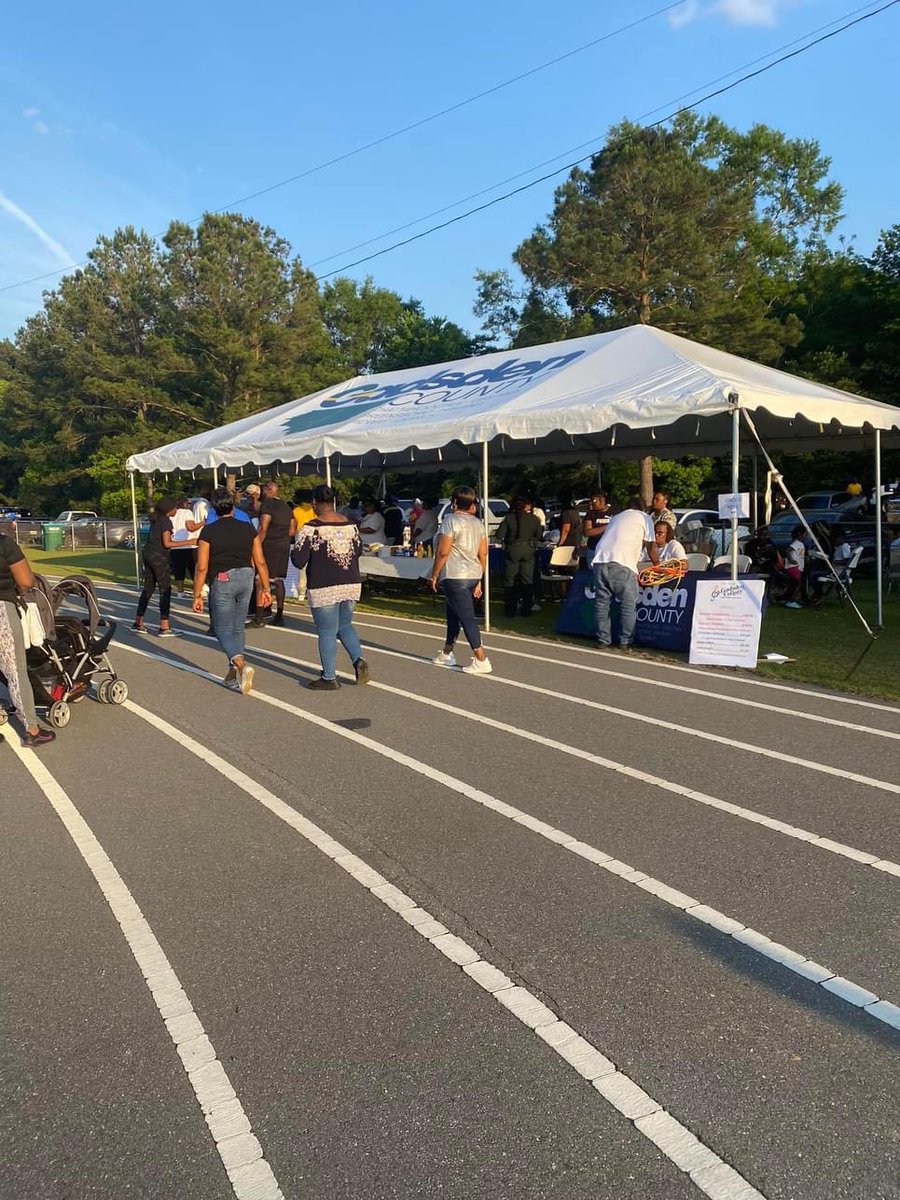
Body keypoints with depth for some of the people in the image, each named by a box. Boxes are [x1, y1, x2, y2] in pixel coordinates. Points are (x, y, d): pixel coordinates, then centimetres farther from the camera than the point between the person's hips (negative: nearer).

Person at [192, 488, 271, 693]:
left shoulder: (208, 531, -6)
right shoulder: (248, 528, 3)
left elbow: (202, 567, -8)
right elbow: (260, 562, 2)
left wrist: (197, 595, -1)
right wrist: (266, 588, 10)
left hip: (222, 581, -4)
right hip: (246, 578, 4)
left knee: (223, 630, 2)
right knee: (237, 629, 15)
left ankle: (241, 665, -23)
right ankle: (233, 676, 19)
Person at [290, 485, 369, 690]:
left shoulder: (311, 528, -13)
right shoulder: (350, 524, 3)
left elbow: (299, 561, -13)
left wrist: (295, 551, 8)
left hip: (324, 588, -5)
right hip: (351, 584, 5)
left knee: (327, 632, 5)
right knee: (345, 625, 22)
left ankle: (329, 678, 12)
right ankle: (359, 660, 3)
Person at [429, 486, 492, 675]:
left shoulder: (450, 521, -11)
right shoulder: (477, 523, 11)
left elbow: (443, 552, -16)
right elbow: (483, 554, 11)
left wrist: (434, 575, -6)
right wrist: (479, 580, 17)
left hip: (455, 576, -8)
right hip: (473, 575, 8)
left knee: (467, 617, -8)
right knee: (453, 612, 20)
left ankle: (481, 660, -10)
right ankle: (447, 653, 30)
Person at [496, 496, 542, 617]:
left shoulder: (508, 518, -6)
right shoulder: (534, 519, -1)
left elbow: (499, 535, -7)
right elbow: (538, 536, 5)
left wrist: (504, 541, 13)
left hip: (512, 550, -1)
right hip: (529, 550, 1)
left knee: (510, 580, 8)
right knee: (527, 580, 9)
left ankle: (510, 610, 9)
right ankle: (526, 610, 11)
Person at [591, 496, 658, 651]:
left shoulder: (617, 517, 32)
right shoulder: (644, 518, 16)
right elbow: (651, 547, 13)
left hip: (599, 560, 5)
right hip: (621, 564, -5)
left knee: (602, 603, 11)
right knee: (629, 604, 5)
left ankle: (603, 639, 14)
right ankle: (625, 641, 7)